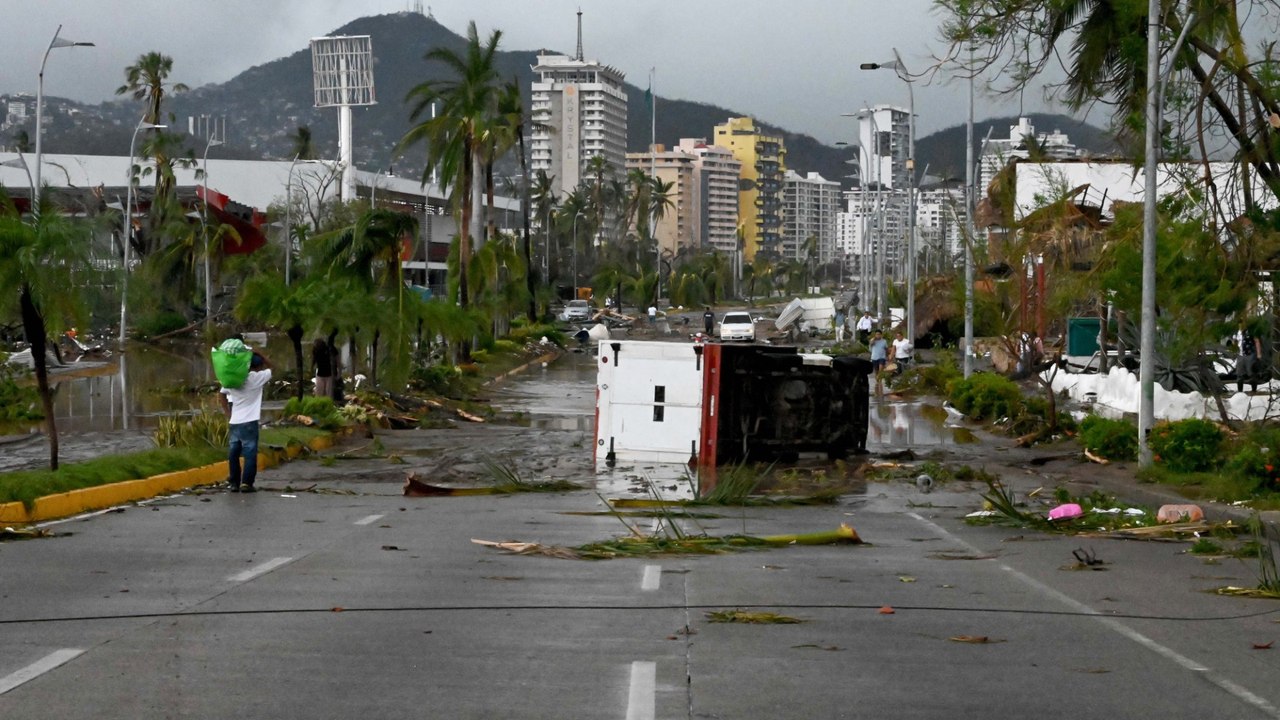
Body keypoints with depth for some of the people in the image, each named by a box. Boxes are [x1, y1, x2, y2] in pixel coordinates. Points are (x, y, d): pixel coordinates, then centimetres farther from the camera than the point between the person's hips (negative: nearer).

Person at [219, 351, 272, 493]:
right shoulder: (256, 378, -8)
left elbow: (221, 396, 14)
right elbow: (270, 368, 7)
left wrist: (228, 414, 15)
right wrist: (257, 354, 3)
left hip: (234, 422, 5)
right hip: (249, 422, -5)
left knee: (234, 453, 9)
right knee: (250, 453, -1)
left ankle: (234, 483, 12)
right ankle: (246, 483, -5)